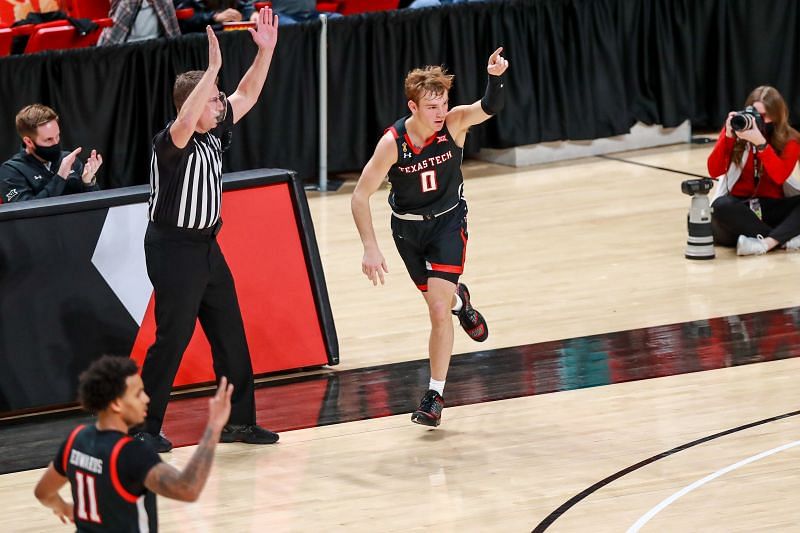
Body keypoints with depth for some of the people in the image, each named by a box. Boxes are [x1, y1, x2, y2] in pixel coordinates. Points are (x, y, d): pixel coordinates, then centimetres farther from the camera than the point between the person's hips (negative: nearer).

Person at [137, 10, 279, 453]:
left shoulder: (214, 134, 6)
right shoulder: (171, 141, -18)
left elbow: (246, 96, 12)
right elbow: (185, 122, -41)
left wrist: (265, 51, 0)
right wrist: (212, 69, -45)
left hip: (206, 246, 9)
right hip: (173, 247, -9)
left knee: (230, 335, 10)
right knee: (172, 338, -7)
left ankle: (238, 420, 19)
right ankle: (144, 428, 2)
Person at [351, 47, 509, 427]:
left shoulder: (454, 123, -22)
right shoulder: (392, 143, -24)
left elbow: (488, 108, -42)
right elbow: (360, 197, -20)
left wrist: (495, 78, -62)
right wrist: (370, 248, -27)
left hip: (448, 222, -1)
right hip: (408, 227, 1)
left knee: (438, 308, -13)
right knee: (440, 299, 17)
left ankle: (435, 396, -5)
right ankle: (460, 300, 57)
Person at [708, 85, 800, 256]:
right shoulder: (734, 131, 1)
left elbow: (780, 176, -18)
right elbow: (714, 172, -9)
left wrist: (760, 142, -27)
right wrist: (728, 136, -19)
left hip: (772, 209, 0)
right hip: (738, 206, 0)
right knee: (722, 206, -36)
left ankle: (767, 242, -42)